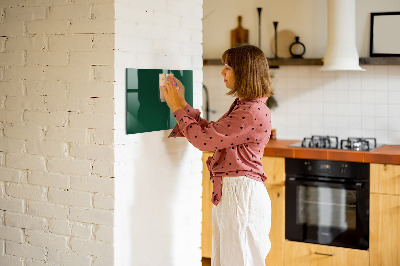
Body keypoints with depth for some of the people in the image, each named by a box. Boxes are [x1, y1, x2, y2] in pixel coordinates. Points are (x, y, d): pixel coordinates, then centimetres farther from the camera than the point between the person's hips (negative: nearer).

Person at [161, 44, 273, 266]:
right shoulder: (242, 105, 13)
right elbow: (211, 132, 16)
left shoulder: (253, 112, -20)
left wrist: (177, 108, -7)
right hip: (228, 192, 10)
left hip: (242, 193, -10)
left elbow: (204, 139, -19)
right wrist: (182, 104, 14)